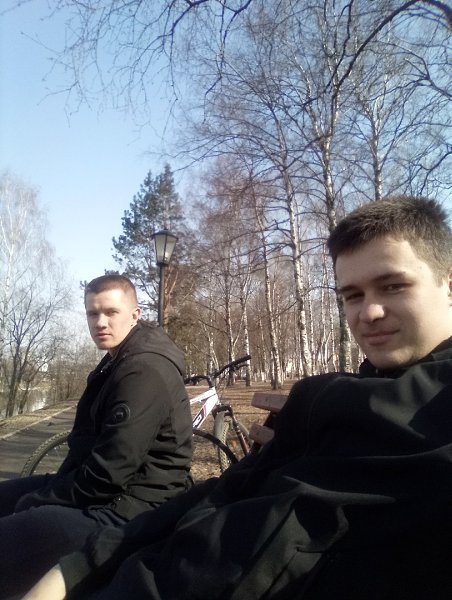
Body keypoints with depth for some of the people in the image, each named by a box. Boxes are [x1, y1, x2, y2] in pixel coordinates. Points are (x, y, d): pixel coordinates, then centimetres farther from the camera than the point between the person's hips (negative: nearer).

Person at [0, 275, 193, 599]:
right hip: (93, 485, 10)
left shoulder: (145, 371, -22)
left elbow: (110, 472, -25)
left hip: (129, 507, -10)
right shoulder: (117, 361, 13)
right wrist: (55, 485, 4)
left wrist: (38, 500, -13)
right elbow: (86, 442, 16)